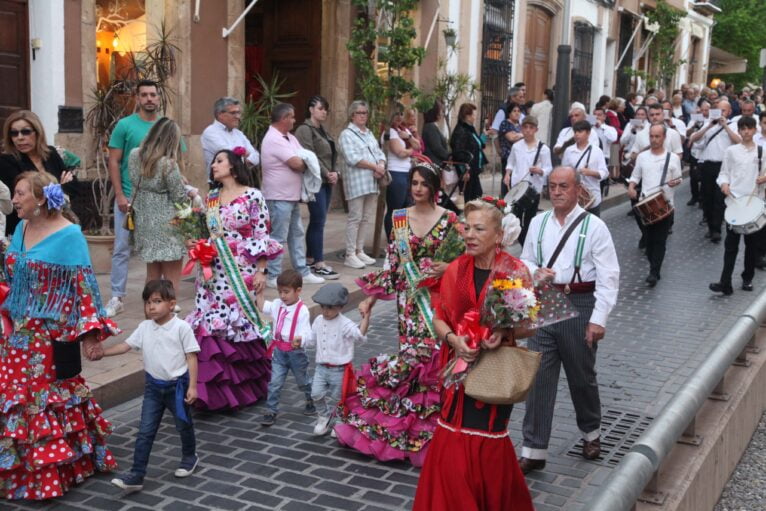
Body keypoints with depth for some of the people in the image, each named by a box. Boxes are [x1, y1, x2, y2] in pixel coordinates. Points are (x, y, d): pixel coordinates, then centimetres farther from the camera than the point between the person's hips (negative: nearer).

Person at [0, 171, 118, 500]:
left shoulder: (69, 235, -13)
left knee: (51, 401, 3)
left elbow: (84, 285, -15)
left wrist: (90, 333, -17)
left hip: (52, 338, -7)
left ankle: (55, 471, 17)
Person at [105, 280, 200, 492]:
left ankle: (189, 457, 41)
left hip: (177, 385, -4)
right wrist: (101, 352, -11)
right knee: (145, 431, 1)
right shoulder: (144, 327, 1)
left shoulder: (181, 327, -14)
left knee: (183, 425, 15)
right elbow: (126, 345, 4)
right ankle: (136, 475, 2)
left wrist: (192, 386, -15)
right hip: (153, 385, 4)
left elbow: (192, 357, -12)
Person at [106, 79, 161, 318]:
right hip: (129, 197, -2)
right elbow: (113, 162, -3)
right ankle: (117, 298, 9)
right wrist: (119, 195, -10)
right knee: (122, 248, 2)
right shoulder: (125, 125, -2)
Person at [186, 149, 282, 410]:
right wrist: (198, 246, -1)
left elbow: (262, 236, -7)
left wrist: (261, 271, -11)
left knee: (240, 323, -3)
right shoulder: (211, 198, 13)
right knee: (211, 325, 0)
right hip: (213, 273, 5)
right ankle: (217, 387, 10)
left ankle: (245, 386, 14)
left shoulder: (252, 196, -5)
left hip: (241, 272, -5)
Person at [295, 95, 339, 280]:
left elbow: (333, 154, 17)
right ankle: (319, 264, -6)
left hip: (327, 182, 9)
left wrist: (335, 172, -1)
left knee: (316, 221, 12)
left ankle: (311, 259, 19)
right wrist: (327, 174, -13)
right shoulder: (305, 130, -8)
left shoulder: (323, 131, 19)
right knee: (319, 221, -9)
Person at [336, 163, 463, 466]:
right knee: (414, 356, 2)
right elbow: (392, 262, 10)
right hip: (409, 298, 3)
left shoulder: (449, 220, -2)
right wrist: (371, 297, 7)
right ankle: (413, 430, 17)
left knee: (427, 355, -7)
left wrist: (447, 268, -20)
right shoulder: (401, 218, 8)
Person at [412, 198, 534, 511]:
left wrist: (504, 333, -23)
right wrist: (453, 340, -16)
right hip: (460, 369, 3)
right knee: (453, 444, 3)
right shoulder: (455, 270, 0)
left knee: (488, 444, 4)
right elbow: (439, 318, 4)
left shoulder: (516, 272, -10)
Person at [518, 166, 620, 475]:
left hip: (579, 305, -3)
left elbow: (608, 277, -9)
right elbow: (525, 260, 17)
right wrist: (534, 271, -8)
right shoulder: (538, 223, 6)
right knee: (539, 377, 0)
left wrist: (599, 319, -15)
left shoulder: (594, 227, -8)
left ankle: (591, 433, 41)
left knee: (582, 376, 14)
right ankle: (534, 451, 6)